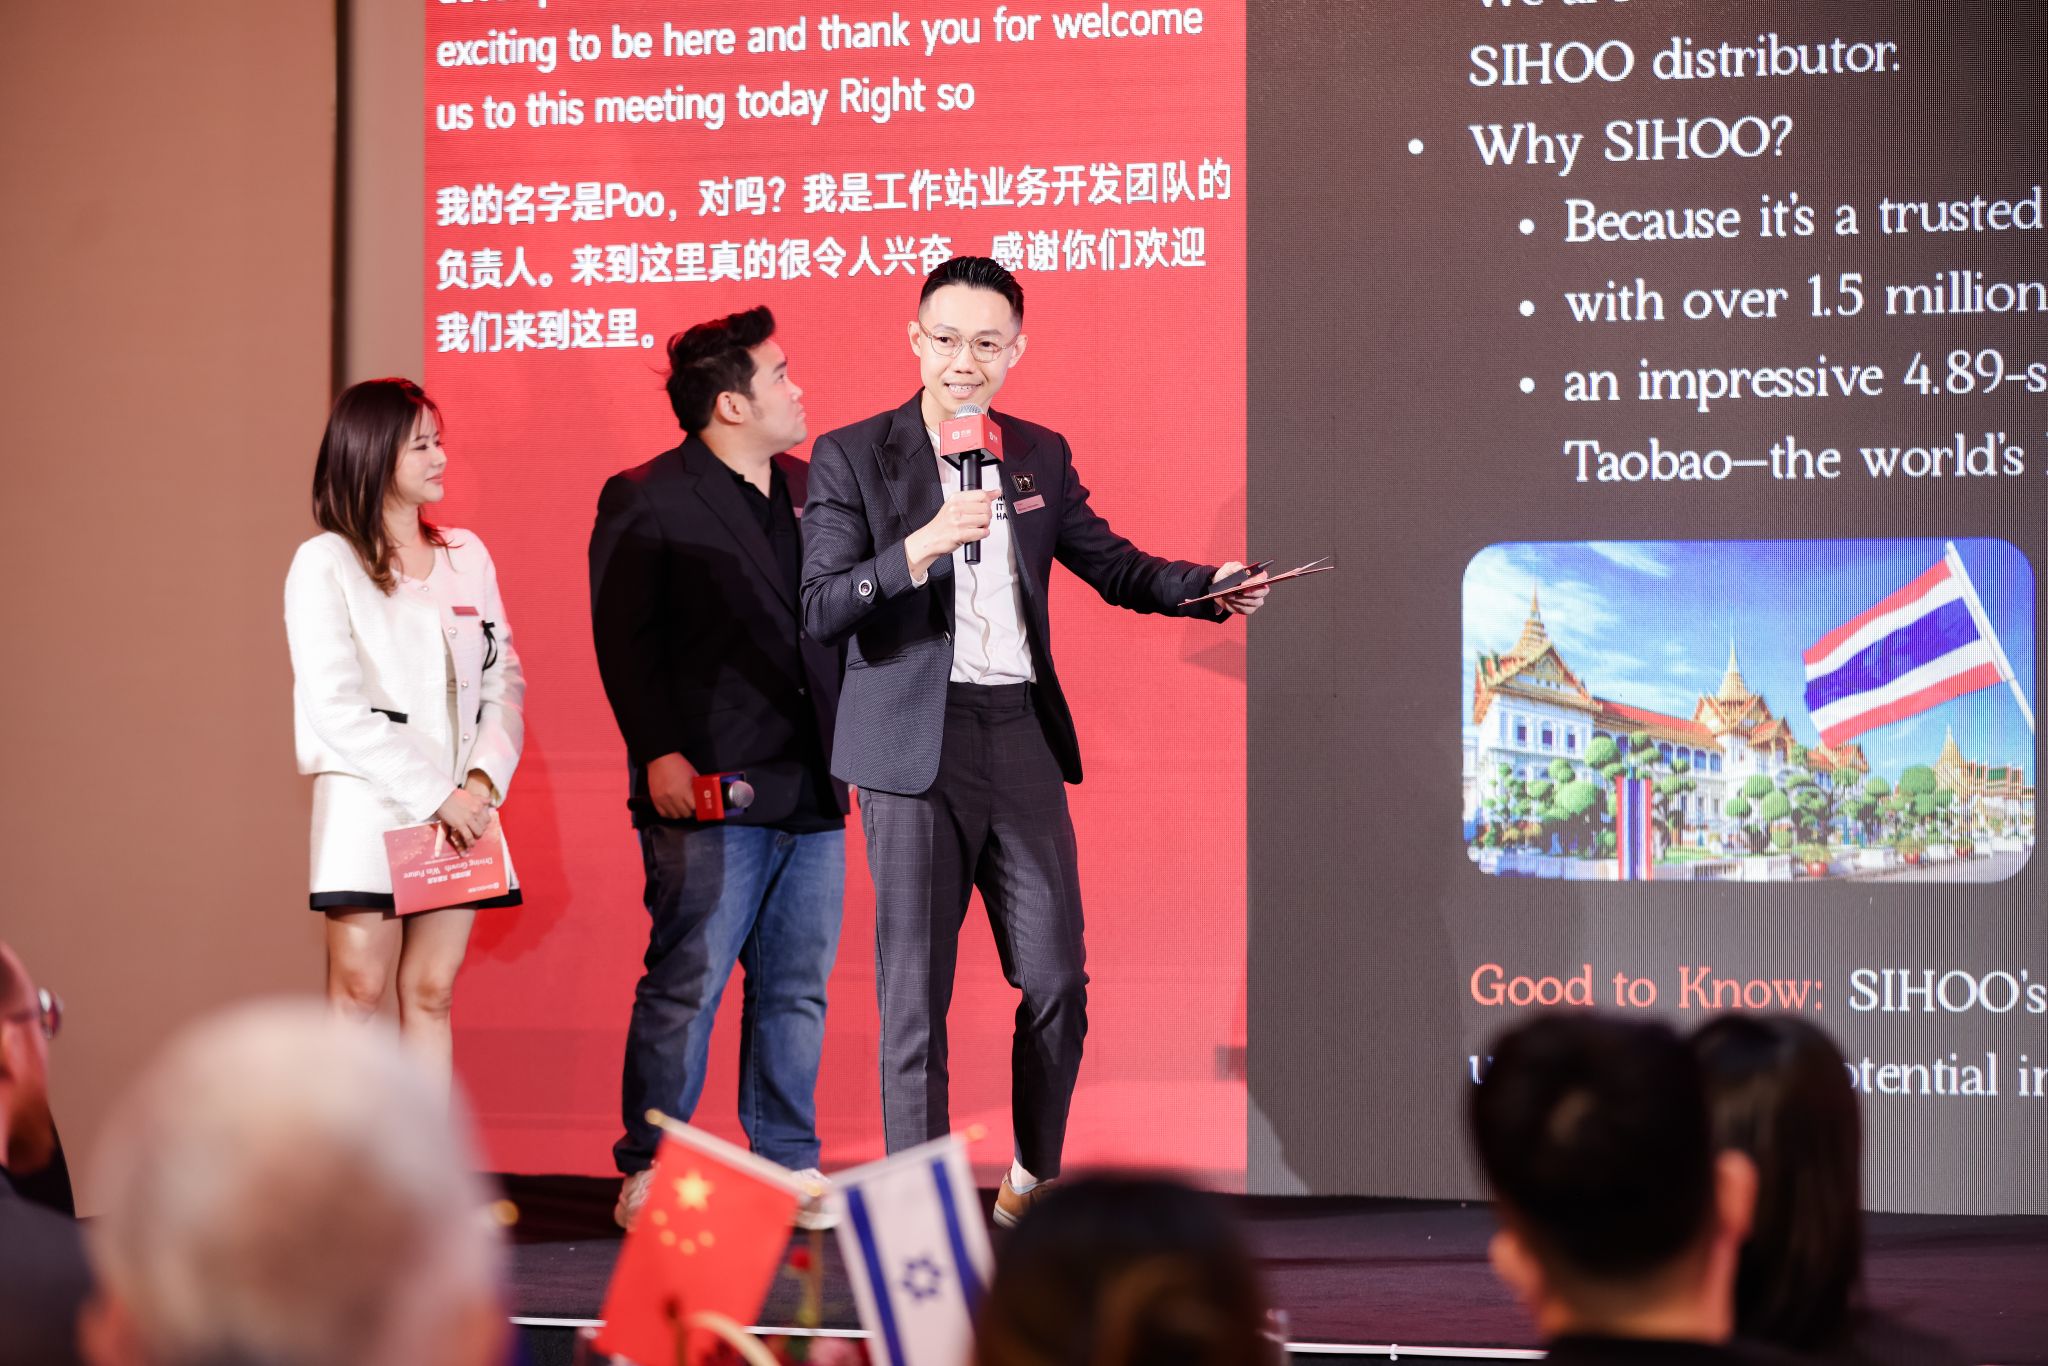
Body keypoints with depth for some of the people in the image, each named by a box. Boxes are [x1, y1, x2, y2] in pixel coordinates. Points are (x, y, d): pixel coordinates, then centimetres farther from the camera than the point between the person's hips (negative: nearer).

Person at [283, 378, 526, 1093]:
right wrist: (435, 794, -14)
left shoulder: (466, 556, 14)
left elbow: (504, 677, 12)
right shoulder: (325, 564, -2)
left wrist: (484, 777, -6)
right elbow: (335, 708, -10)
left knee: (432, 993, 3)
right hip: (368, 808, -4)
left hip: (459, 811, 4)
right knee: (356, 989, -6)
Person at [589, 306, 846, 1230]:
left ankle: (789, 1166, 17)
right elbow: (624, 637, -8)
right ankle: (649, 1172, 4)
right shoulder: (645, 502, -3)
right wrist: (659, 753, -16)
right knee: (685, 987, -5)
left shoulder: (810, 492, 16)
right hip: (712, 793, -6)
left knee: (797, 991, 9)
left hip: (811, 791, 6)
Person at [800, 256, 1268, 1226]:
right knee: (915, 991, -1)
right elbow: (821, 612, -11)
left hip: (1021, 737, 4)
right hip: (916, 746, -4)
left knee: (1057, 980, 4)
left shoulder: (1040, 456, 12)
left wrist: (1211, 588, 0)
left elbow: (1113, 566, 18)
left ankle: (1033, 1184, 22)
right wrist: (923, 545, -24)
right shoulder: (852, 456, -2)